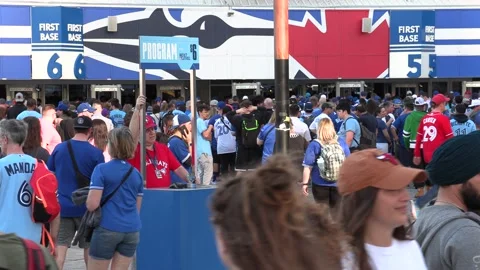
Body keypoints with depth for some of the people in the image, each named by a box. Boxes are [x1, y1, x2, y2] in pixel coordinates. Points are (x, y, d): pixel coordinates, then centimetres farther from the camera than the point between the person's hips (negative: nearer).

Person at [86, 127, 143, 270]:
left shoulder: (101, 169, -6)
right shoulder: (136, 173, 11)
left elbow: (92, 205, -11)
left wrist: (87, 199, 9)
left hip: (107, 229, -5)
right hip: (132, 230, 5)